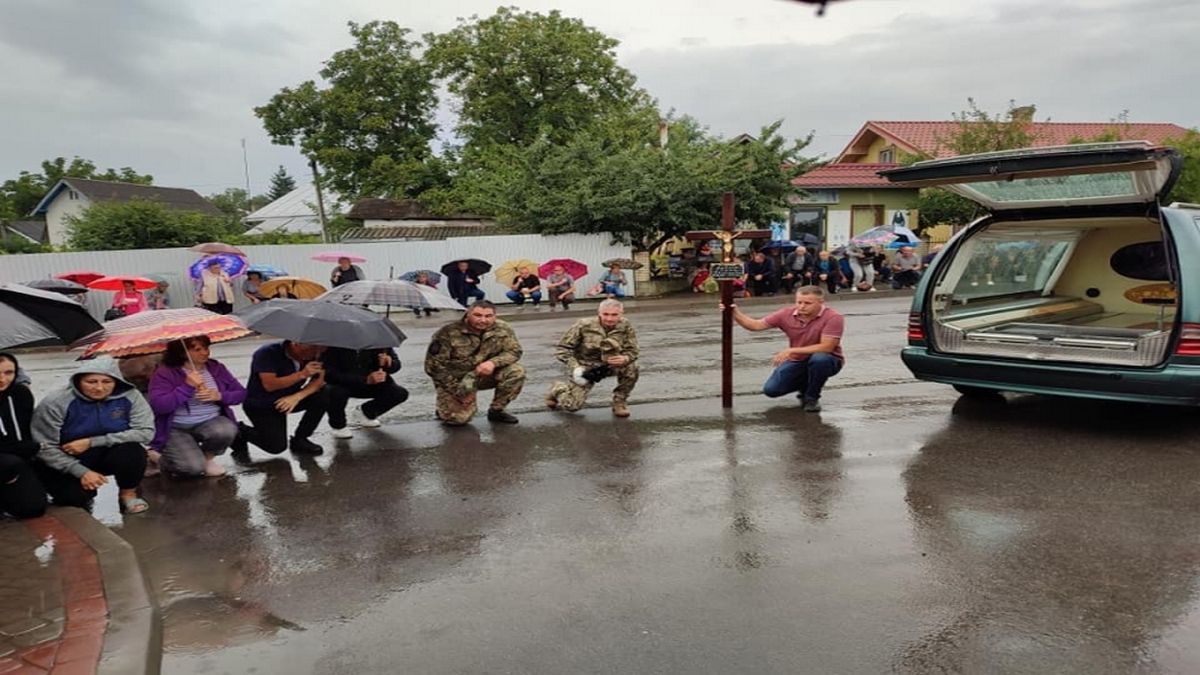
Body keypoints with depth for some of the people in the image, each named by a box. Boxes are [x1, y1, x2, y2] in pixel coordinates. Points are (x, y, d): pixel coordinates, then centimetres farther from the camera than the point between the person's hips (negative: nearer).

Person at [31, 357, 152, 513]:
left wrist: (92, 442, -25)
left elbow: (145, 431, -22)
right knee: (77, 495, -26)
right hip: (66, 461, -1)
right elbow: (45, 447, -15)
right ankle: (83, 498, 12)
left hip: (109, 455, 1)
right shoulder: (56, 403, -21)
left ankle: (128, 494, -2)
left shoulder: (129, 396, -19)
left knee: (132, 450, -29)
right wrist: (82, 472, -25)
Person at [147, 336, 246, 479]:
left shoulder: (215, 367, 3)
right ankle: (162, 459, 13)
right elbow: (157, 405, -22)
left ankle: (208, 457, 3)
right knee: (193, 467, -25)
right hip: (176, 428, -3)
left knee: (227, 431, -32)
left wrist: (220, 396, -15)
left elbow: (241, 393, 5)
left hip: (211, 422, 4)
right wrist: (187, 386, -27)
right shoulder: (165, 372, -10)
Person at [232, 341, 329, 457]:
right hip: (260, 405, -5)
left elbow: (319, 380, -12)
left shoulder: (312, 355, -10)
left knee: (323, 397, -17)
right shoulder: (267, 354, -25)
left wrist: (297, 397, -29)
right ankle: (241, 432, 12)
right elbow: (269, 385, -32)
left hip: (287, 400, 5)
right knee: (277, 446, -17)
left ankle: (299, 440, 0)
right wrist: (302, 374, -40)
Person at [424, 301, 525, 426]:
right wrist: (458, 392, -20)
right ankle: (447, 405, 14)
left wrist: (493, 362, -29)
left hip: (484, 375, 4)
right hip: (455, 379, -3)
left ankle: (496, 411, 0)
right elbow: (434, 366, -19)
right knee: (459, 418, -23)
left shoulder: (502, 329, -12)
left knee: (517, 371, -20)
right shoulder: (448, 333, -23)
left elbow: (514, 351, -7)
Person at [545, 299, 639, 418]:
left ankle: (620, 401, -2)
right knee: (572, 405, -15)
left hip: (610, 365, 2)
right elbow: (562, 349, -13)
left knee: (631, 367, -28)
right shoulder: (584, 326, -18)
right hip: (585, 367, -2)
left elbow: (632, 351, -8)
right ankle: (558, 389, 24)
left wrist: (625, 358, -33)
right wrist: (575, 368, -27)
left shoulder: (625, 326, -13)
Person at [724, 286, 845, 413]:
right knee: (771, 389, -11)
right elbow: (756, 325, -8)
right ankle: (805, 385, 19)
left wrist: (791, 351, -31)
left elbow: (826, 347, -29)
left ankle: (812, 397, -11)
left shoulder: (833, 317, -23)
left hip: (827, 360, -4)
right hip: (797, 361, 4)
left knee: (819, 359, -39)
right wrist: (736, 314, -26)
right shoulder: (786, 314, -10)